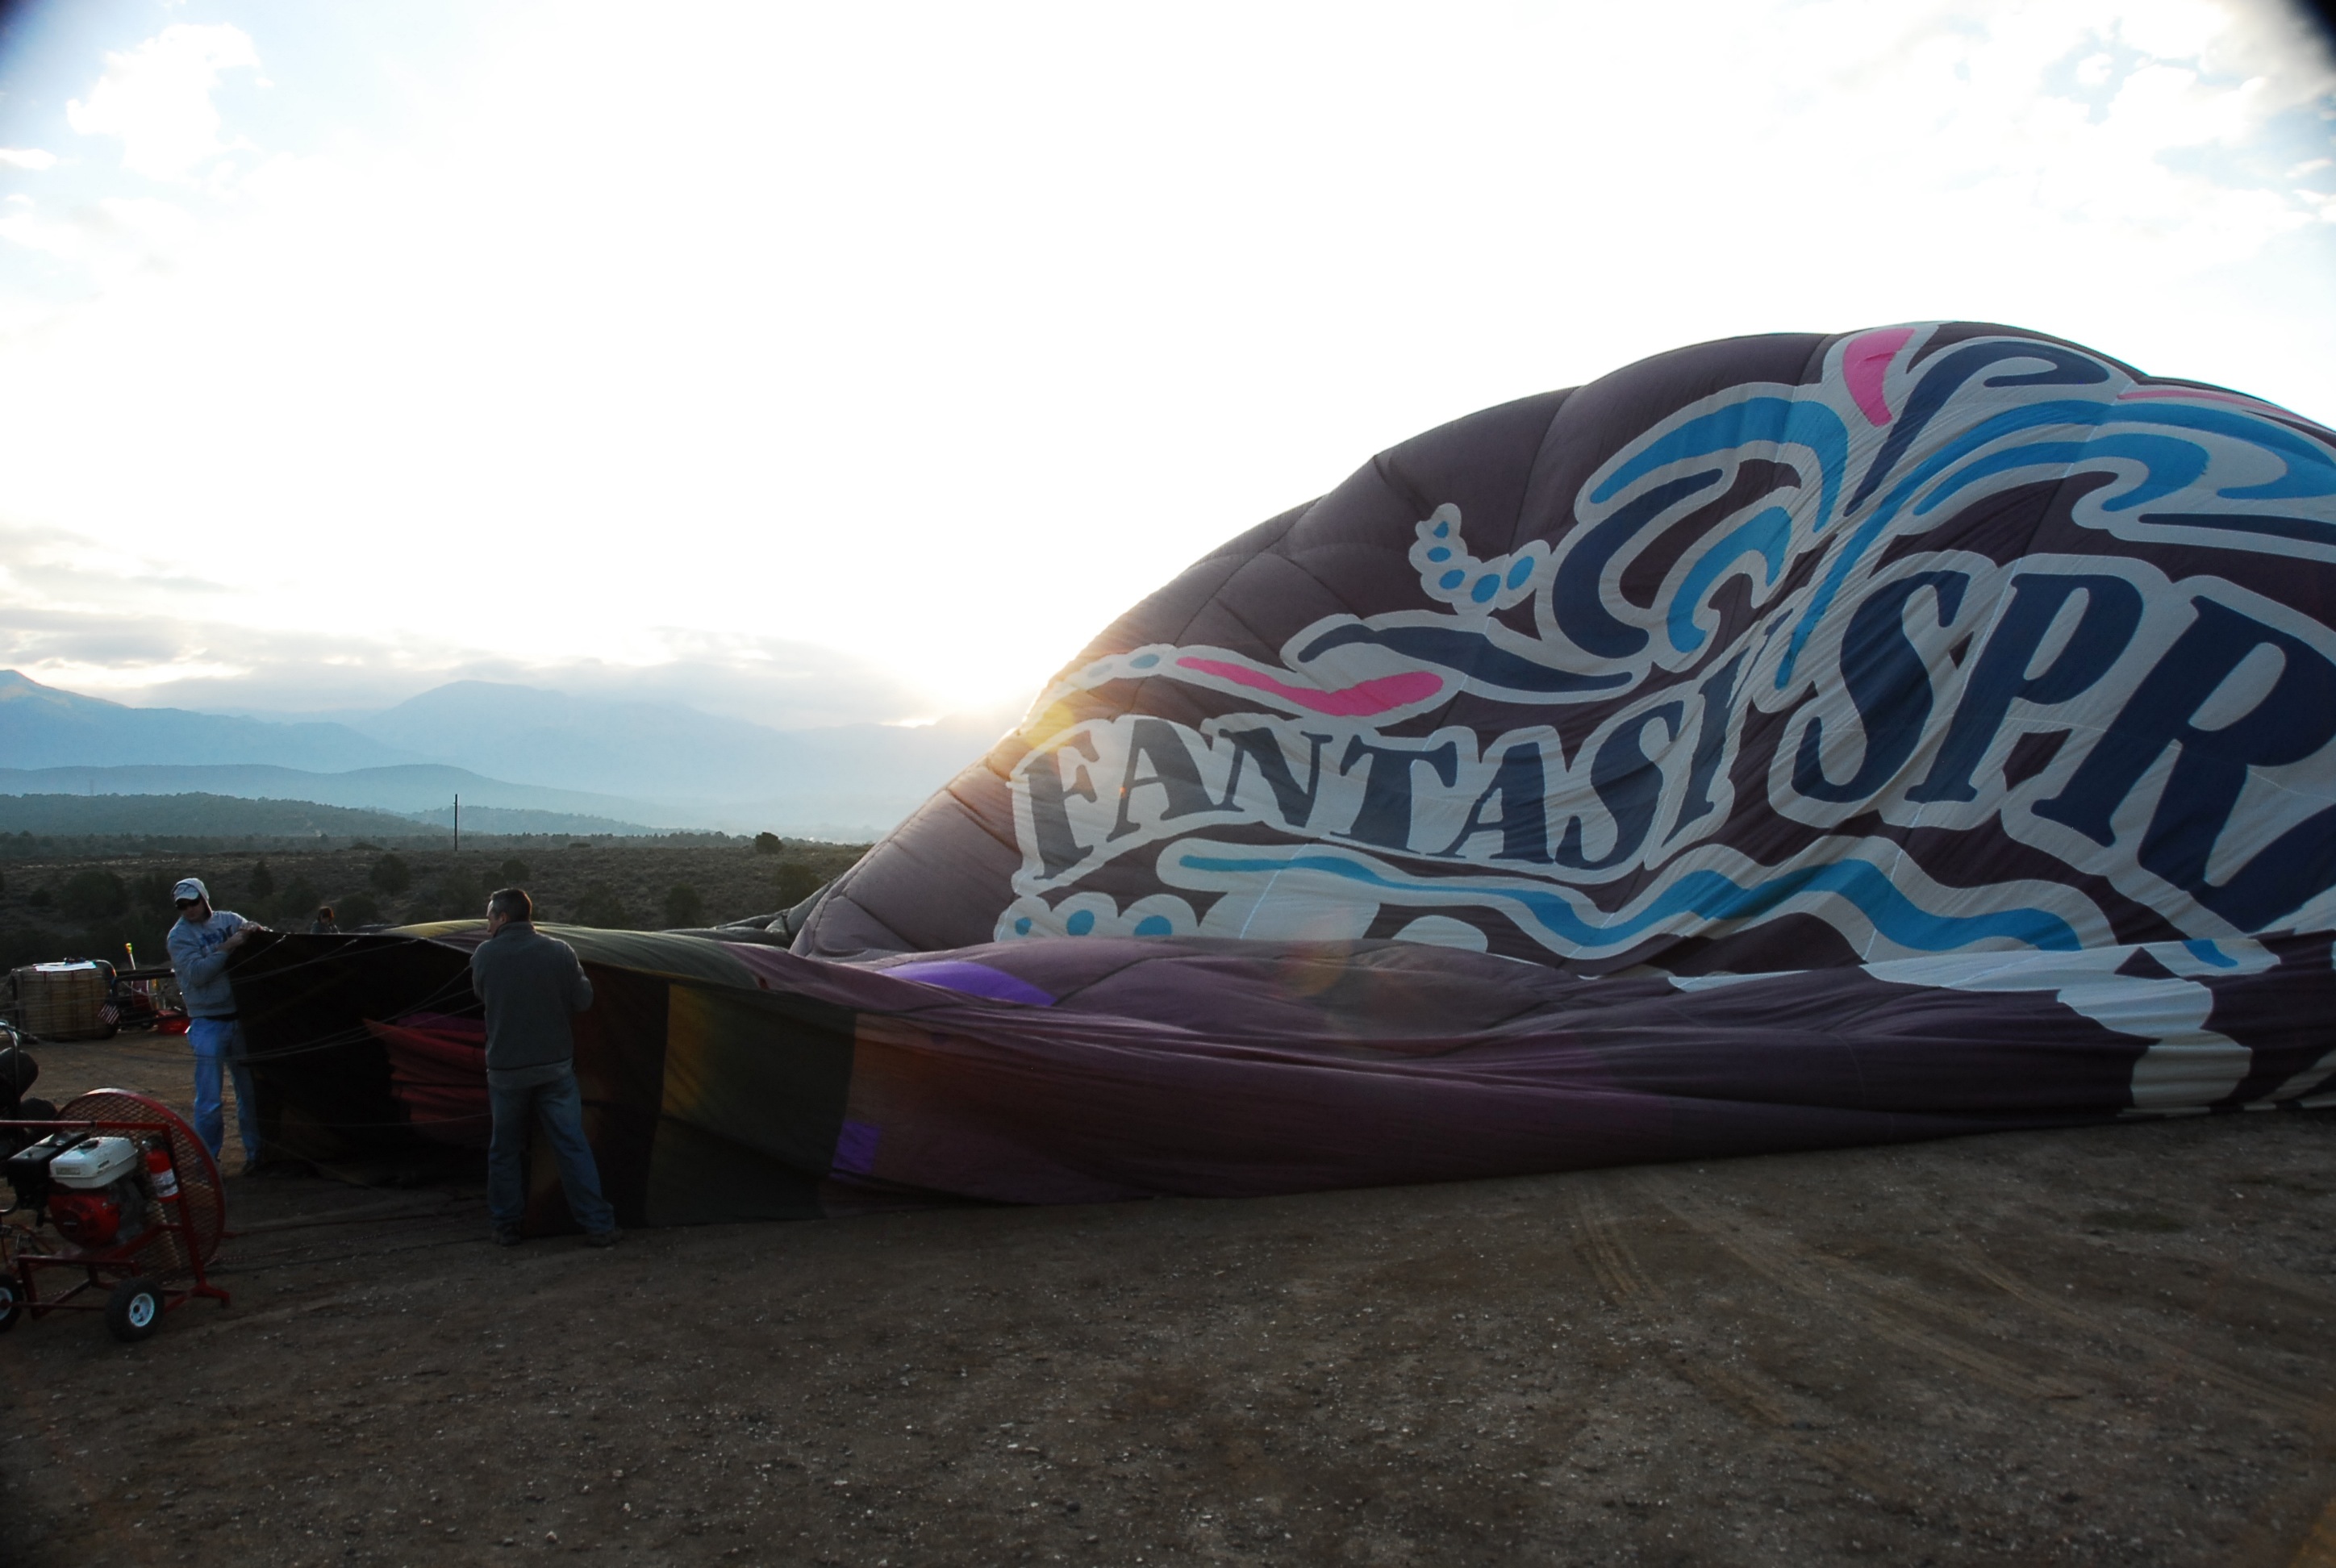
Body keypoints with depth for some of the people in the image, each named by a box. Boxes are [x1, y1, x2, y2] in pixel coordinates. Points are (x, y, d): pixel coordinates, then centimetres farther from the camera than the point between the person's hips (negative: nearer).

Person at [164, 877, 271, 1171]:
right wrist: (227, 947, -22)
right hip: (207, 1023, -4)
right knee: (208, 1100, -4)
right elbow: (197, 973, -17)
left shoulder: (228, 920, 7)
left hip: (239, 1018, 4)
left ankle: (255, 1152, 23)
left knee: (250, 1091, 12)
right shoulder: (180, 935, -5)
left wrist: (254, 929, -18)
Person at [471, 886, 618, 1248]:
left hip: (506, 1070, 0)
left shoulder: (484, 955, -6)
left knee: (504, 1149, 17)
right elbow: (583, 1000, -1)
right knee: (572, 1146, 4)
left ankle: (505, 1228, 22)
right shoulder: (559, 951, -7)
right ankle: (599, 1227, 3)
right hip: (555, 1067, 0)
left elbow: (483, 995, 11)